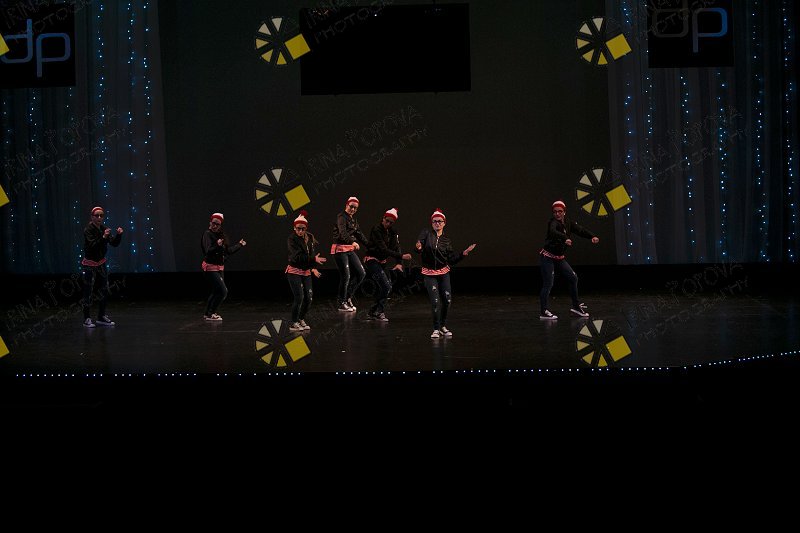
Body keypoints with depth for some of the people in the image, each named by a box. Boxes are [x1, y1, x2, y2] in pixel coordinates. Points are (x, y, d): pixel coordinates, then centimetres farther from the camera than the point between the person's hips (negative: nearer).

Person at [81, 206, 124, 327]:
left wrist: (118, 235, -20)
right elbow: (92, 246, -29)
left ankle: (101, 317, 21)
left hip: (101, 263, 7)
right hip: (89, 264, -6)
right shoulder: (88, 230, -17)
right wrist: (103, 237, -41)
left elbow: (114, 244, -2)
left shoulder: (104, 228, 1)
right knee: (88, 292, -3)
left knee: (104, 291, 10)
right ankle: (87, 319, 5)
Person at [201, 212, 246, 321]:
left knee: (216, 291, 17)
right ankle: (210, 314, -6)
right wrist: (217, 245, -45)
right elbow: (208, 251, -27)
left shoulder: (221, 235, 8)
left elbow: (228, 250, 17)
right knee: (223, 291, -13)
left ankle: (207, 313, 27)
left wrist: (239, 245, 27)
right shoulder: (207, 234, -15)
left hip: (220, 267, 9)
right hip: (211, 267, -9)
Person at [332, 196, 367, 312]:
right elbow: (343, 233, -28)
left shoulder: (353, 219, 16)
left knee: (361, 273, 4)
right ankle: (341, 303, 5)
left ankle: (348, 297, 15)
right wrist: (353, 242, -44)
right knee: (345, 276, -8)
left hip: (350, 249, 9)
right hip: (340, 249, -9)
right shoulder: (341, 217, -11)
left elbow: (359, 234, 20)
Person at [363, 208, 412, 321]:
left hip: (382, 262, 8)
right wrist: (401, 256, -33)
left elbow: (396, 247, -7)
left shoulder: (392, 232, 4)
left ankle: (372, 313, 19)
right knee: (386, 286, -16)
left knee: (382, 288, 10)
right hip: (372, 260, -8)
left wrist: (399, 263, -24)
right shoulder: (376, 230, -20)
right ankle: (379, 312, -5)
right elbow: (384, 249, -26)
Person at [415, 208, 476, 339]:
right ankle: (436, 329, 4)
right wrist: (419, 248, -39)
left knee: (447, 299, 1)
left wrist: (464, 253, -2)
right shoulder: (426, 233, -4)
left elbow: (451, 258, 7)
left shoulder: (446, 240, 7)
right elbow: (419, 248, -17)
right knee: (435, 301, -8)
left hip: (444, 272, 3)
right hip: (429, 273, -3)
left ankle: (443, 326, 20)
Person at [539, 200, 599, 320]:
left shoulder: (568, 223, 4)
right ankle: (543, 312, -6)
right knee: (548, 284, -10)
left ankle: (576, 306, 22)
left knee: (573, 278, 9)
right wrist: (565, 239, -56)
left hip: (559, 258, 7)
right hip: (548, 257, -7)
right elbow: (553, 232, -39)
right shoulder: (553, 222, -17)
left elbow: (580, 230, -5)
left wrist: (592, 236, -23)